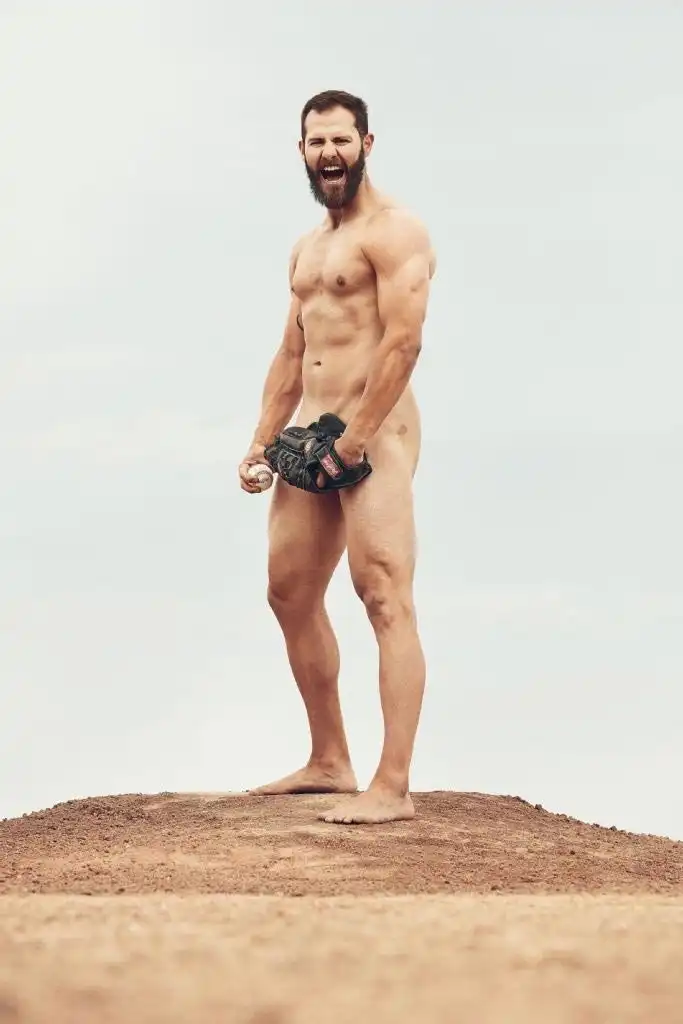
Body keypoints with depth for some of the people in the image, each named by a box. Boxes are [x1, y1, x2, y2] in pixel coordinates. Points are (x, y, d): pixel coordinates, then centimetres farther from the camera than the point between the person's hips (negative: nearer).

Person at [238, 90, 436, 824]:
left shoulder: (392, 232, -8)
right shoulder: (307, 249, 20)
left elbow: (404, 341, -19)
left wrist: (354, 439, -21)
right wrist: (262, 441, 15)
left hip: (375, 432, -10)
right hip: (312, 433, 10)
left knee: (385, 599, -14)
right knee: (289, 594, 14)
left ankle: (393, 788, -17)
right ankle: (328, 762, 26)